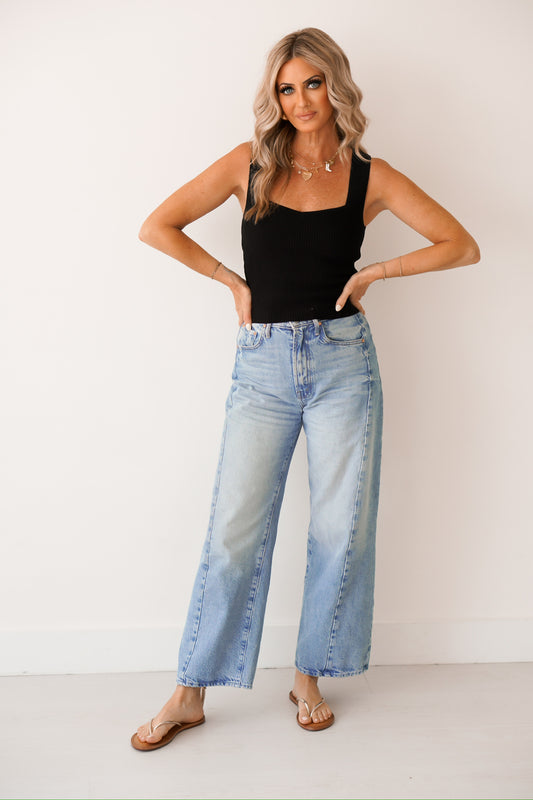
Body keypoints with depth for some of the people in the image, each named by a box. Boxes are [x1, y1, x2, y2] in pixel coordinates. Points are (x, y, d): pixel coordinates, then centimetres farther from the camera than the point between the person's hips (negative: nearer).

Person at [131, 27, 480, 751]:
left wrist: (373, 272, -2)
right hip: (262, 364, 0)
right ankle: (190, 696, 17)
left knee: (342, 530, 5)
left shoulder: (370, 176, 4)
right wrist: (233, 280, -1)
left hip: (342, 360, 1)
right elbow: (157, 227, 2)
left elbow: (463, 246, 4)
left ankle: (309, 677, 27)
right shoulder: (251, 163, 4)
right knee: (235, 533, 1)